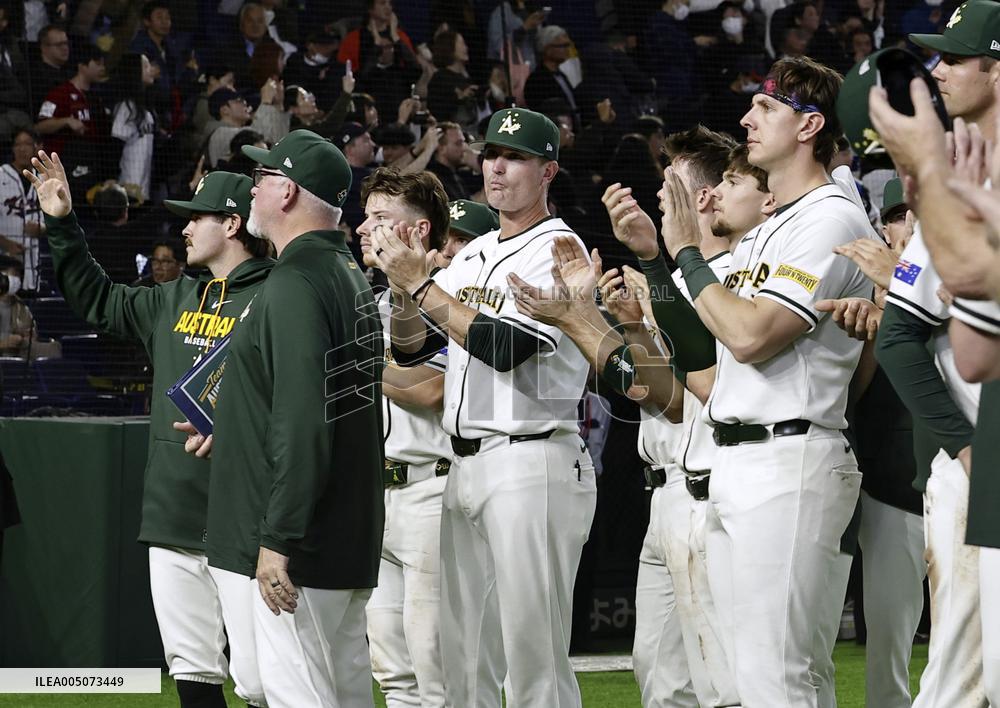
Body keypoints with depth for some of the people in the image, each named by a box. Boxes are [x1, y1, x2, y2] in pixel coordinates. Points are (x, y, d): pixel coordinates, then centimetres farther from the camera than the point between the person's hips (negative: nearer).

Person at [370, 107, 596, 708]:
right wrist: (406, 284, -5)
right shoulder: (474, 255, 18)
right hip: (466, 465, 9)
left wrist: (420, 284, -15)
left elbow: (505, 346, -19)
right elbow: (411, 346, 15)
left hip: (532, 464, -9)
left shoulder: (558, 249, -7)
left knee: (534, 658, -10)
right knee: (464, 659, 10)